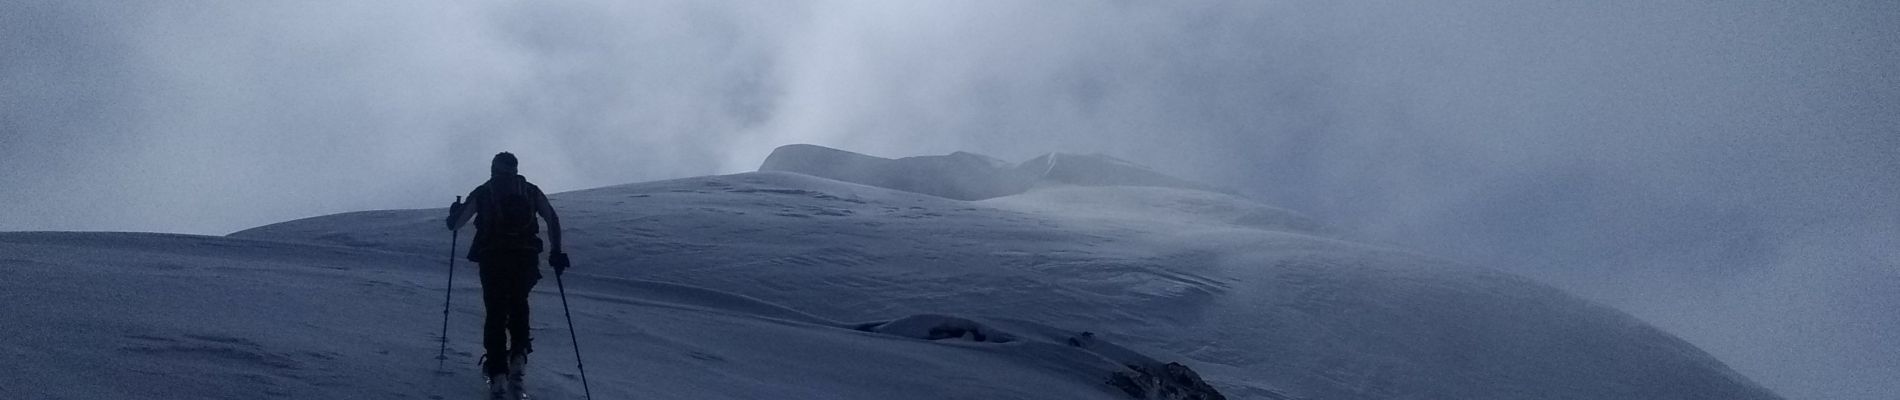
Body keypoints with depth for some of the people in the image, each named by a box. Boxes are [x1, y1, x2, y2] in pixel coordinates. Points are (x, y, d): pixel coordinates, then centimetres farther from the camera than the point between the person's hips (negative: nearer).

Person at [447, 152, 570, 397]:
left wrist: (455, 213, 35)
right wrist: (556, 252, 5)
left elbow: (456, 224, 12)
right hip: (526, 258, 1)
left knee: (495, 313, 8)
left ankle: (497, 373, 1)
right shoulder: (530, 191, 12)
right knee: (519, 306, 21)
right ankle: (518, 356, 0)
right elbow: (552, 220, 1)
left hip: (492, 259, -1)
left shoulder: (482, 193, 9)